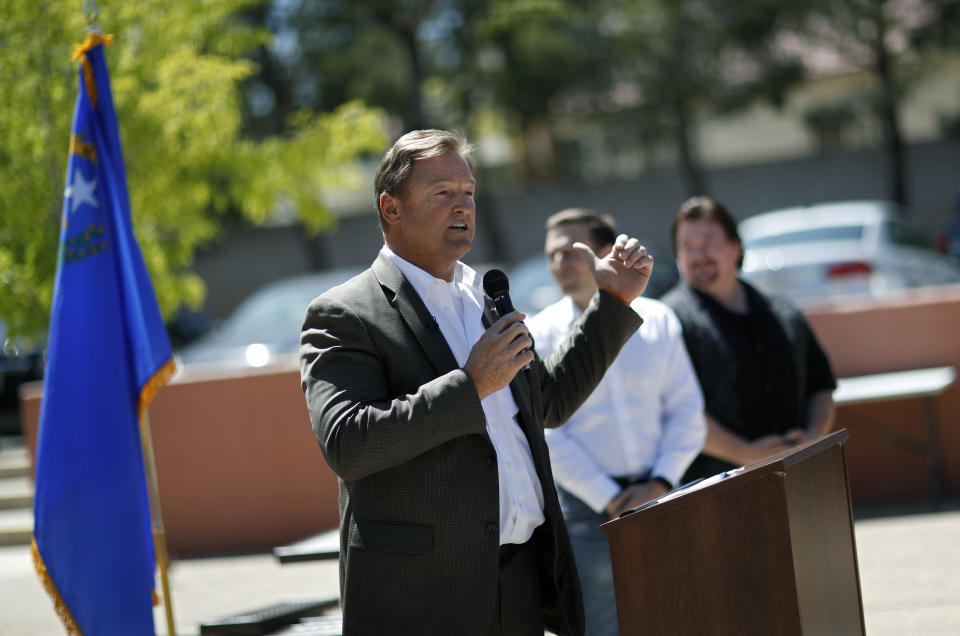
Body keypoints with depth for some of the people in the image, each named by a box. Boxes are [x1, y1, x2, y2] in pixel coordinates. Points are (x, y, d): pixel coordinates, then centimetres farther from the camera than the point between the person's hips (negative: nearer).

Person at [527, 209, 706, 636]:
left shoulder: (657, 320, 7)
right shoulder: (539, 335, -1)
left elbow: (687, 412, 6)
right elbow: (547, 436, -7)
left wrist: (660, 483, -8)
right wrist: (610, 501, -12)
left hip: (659, 500, 3)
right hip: (588, 509, -3)